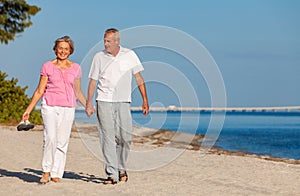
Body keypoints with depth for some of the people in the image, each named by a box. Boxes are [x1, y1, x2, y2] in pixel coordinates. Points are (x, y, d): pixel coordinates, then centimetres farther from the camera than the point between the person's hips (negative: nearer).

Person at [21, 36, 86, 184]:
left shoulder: (76, 68, 11)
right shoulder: (47, 66, 6)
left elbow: (78, 92, 18)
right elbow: (40, 90, 8)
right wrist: (28, 109, 4)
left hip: (67, 109, 2)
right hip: (50, 106, -2)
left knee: (62, 142, 0)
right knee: (50, 138, -16)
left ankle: (56, 174, 9)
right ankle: (46, 171, -4)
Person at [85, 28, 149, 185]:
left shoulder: (129, 55, 5)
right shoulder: (99, 57, 5)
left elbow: (139, 78, 7)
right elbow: (93, 81, 7)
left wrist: (145, 101, 2)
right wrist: (89, 104, 1)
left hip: (123, 102, 1)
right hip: (104, 102, -1)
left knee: (125, 137, -1)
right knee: (107, 138, -6)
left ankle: (121, 168, 22)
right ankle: (112, 174, -6)